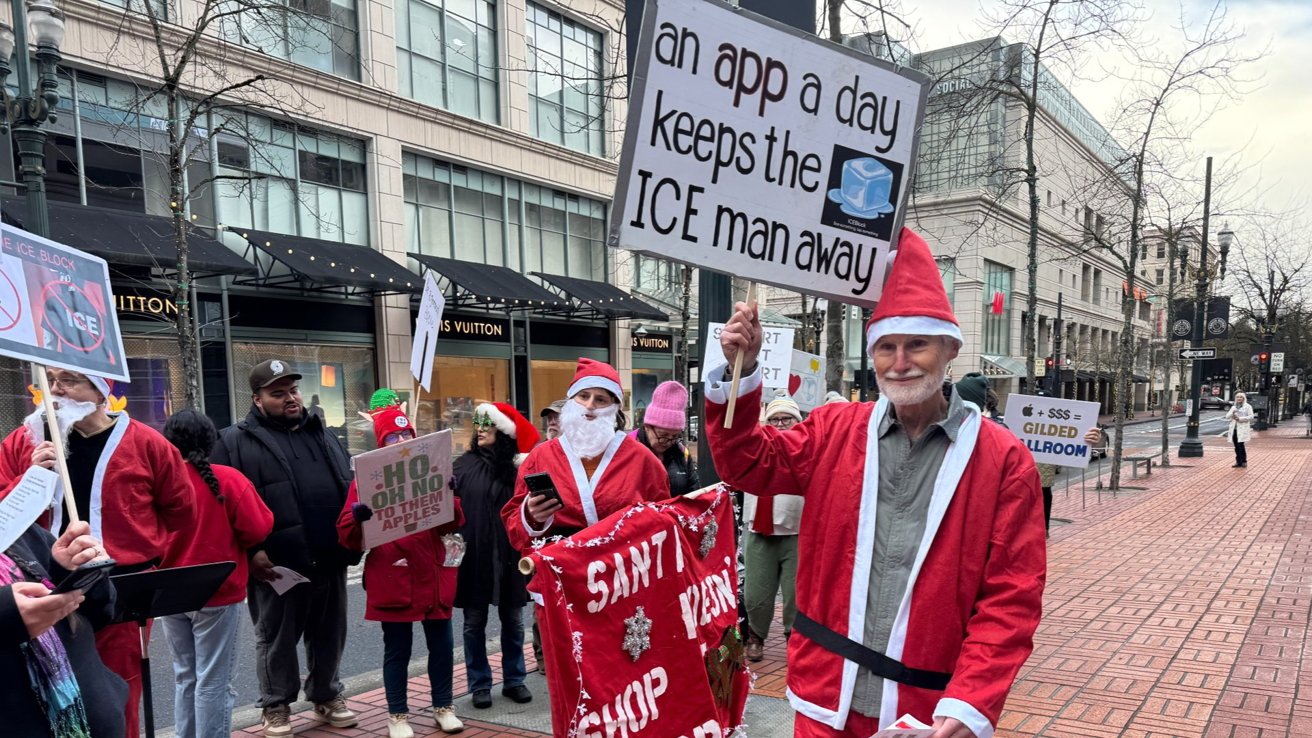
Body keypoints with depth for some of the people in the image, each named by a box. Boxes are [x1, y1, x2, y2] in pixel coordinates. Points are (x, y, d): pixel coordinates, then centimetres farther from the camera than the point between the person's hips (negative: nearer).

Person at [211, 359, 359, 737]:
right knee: (276, 639, 11)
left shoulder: (322, 434, 13)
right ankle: (276, 706, 29)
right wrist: (250, 552, -15)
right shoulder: (236, 441, -3)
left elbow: (350, 486, 18)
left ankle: (327, 696, 33)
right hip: (277, 566, -4)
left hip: (330, 561, 4)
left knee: (329, 635, 15)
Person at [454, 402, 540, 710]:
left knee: (513, 620, 11)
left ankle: (514, 680, 26)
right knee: (474, 622, 8)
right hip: (473, 555, 1)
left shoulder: (518, 466, -4)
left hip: (509, 555, 0)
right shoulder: (465, 464, 0)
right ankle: (480, 684, 21)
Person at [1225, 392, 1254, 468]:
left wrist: (1240, 418, -15)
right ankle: (1238, 461, 12)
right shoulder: (1233, 407, 17)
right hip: (1234, 429, 5)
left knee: (1240, 445, -11)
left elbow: (1251, 417, -8)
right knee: (1236, 446, 6)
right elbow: (1227, 416, 10)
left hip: (1242, 429, -5)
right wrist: (1232, 413, -10)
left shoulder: (1248, 407, 2)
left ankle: (1244, 461, -2)